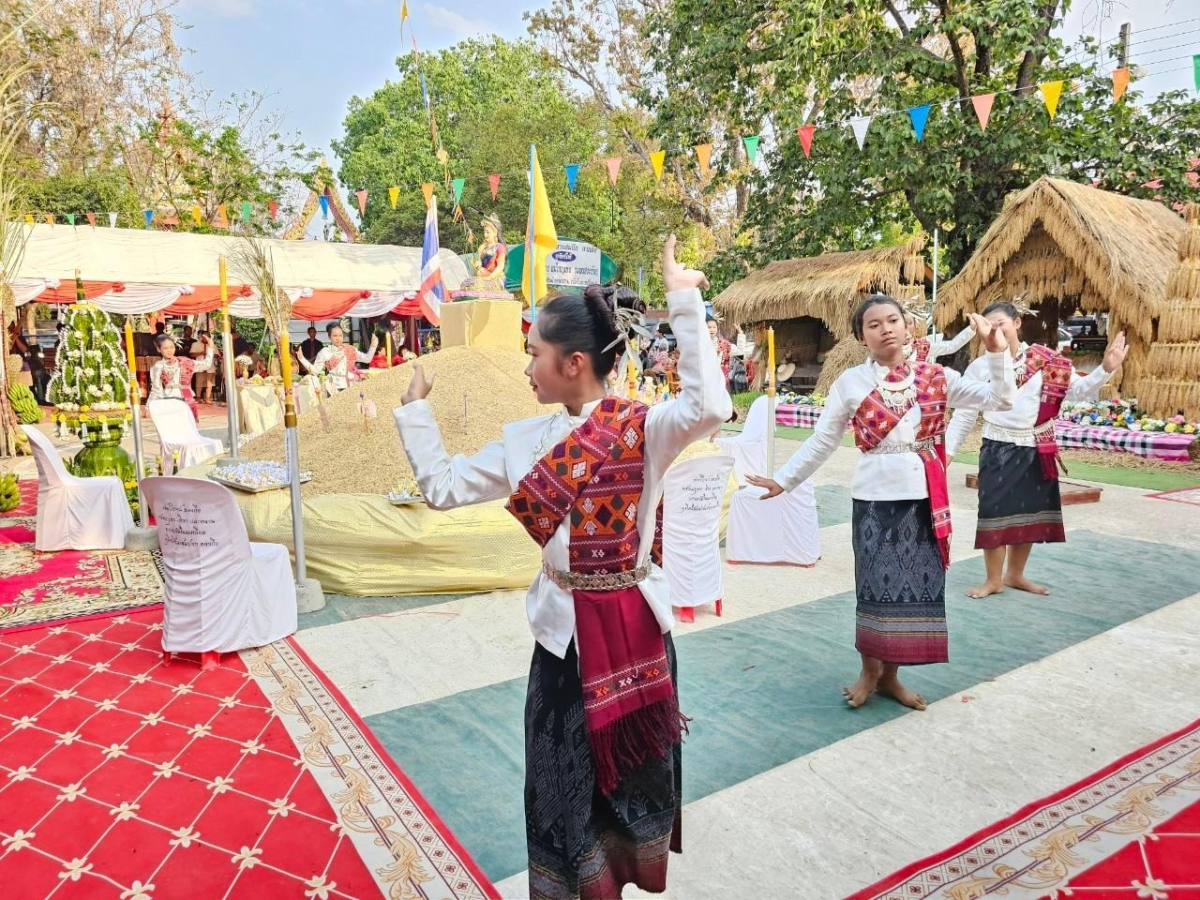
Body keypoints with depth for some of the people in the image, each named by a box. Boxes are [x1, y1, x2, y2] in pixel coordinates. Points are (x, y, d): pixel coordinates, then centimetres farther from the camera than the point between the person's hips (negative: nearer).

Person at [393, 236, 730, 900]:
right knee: (566, 779, 15)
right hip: (565, 630, 3)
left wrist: (684, 304, -31)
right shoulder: (526, 442, 1)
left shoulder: (641, 427, -13)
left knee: (637, 768, 18)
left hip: (634, 626, -3)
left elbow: (710, 408, -33)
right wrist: (414, 409, 8)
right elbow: (442, 487, 7)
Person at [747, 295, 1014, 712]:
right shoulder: (850, 382, -1)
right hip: (875, 498, -2)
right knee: (876, 585, 4)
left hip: (923, 497, 2)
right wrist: (784, 479, -4)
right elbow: (821, 442, 1)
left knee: (917, 584, 9)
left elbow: (999, 400, 0)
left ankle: (890, 675, 25)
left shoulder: (935, 377, 2)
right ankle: (870, 671, 25)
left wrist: (997, 351, -12)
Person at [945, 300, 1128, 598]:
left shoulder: (1046, 361, -2)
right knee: (995, 512, -1)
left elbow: (1078, 390, -6)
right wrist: (947, 450, -1)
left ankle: (1015, 575, 31)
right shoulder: (980, 367, -4)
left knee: (1029, 513, 12)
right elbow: (964, 414, 0)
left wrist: (1105, 369, -21)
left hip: (1035, 450, 2)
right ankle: (993, 580, 16)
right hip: (997, 449, -2)